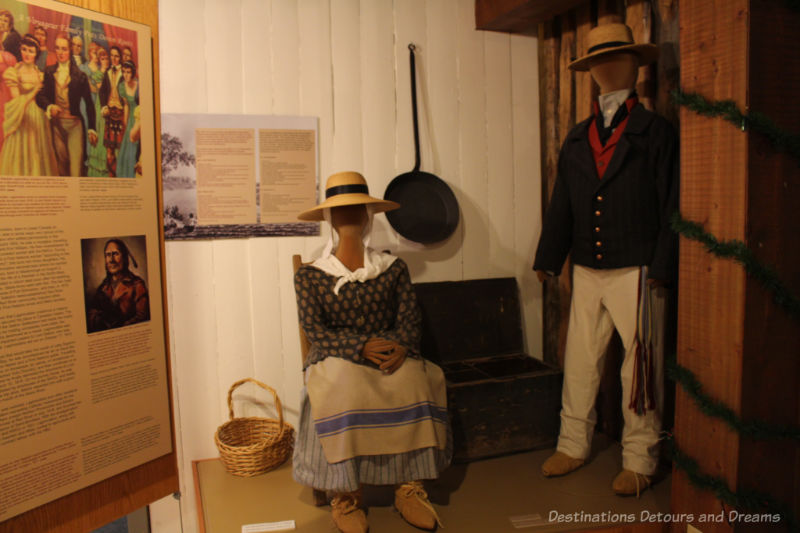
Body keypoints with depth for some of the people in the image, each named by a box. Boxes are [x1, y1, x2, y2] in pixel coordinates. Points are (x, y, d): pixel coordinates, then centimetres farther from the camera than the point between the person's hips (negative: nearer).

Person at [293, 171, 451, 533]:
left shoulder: (394, 269, 11)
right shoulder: (310, 275, 4)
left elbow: (410, 320, 2)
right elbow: (313, 330, -6)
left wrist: (400, 348, -21)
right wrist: (362, 347, -21)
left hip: (391, 357, 2)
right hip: (334, 359, -1)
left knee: (415, 381, -30)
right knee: (342, 387, -35)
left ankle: (409, 489, -19)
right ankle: (345, 496, -21)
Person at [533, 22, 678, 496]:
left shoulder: (656, 132, 2)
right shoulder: (577, 141, 14)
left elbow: (672, 205, -3)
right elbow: (561, 205, 15)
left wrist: (661, 267, -10)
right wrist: (549, 258, 8)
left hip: (636, 272, -4)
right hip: (587, 271, 4)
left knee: (640, 368, 3)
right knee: (579, 363, 9)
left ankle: (639, 461, 18)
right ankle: (573, 446, 24)